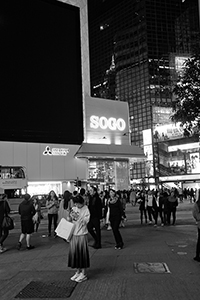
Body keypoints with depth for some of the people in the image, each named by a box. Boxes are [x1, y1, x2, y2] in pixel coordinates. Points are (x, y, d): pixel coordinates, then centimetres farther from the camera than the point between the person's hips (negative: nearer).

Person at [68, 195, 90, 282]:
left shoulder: (86, 210, -7)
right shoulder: (73, 209, 6)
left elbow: (85, 221, -14)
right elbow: (70, 221, 13)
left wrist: (77, 217, -23)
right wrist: (70, 216, -7)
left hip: (82, 234, -5)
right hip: (73, 234, 5)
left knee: (82, 253, 1)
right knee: (74, 252, 9)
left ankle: (83, 274, 12)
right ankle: (78, 271, 23)